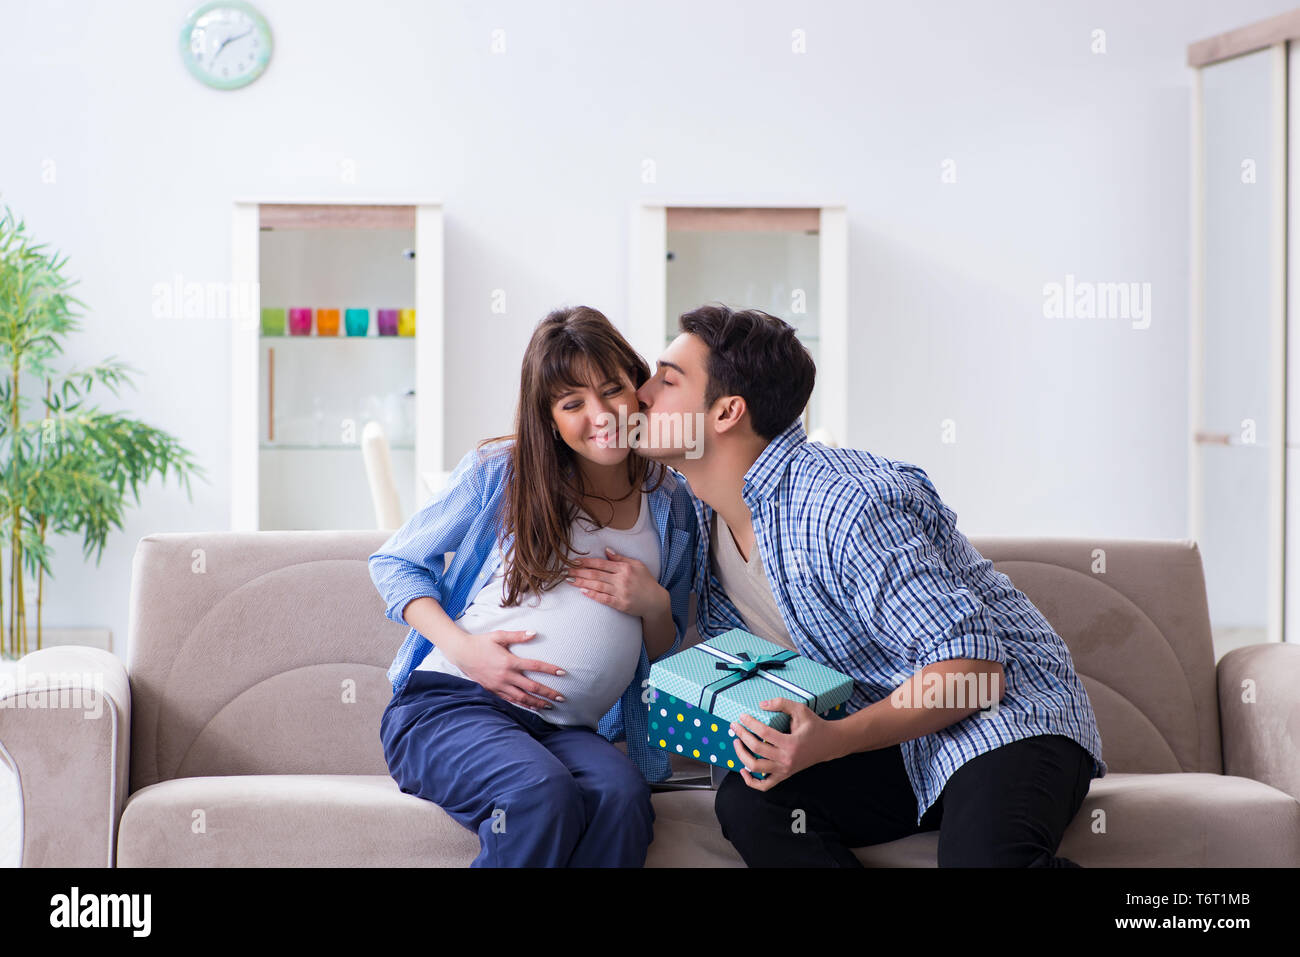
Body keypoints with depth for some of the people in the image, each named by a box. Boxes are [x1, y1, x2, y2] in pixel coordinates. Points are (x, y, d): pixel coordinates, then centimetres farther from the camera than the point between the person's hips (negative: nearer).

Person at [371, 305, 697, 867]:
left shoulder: (670, 503, 14)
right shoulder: (500, 471, 6)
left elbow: (665, 654, 24)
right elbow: (394, 563, 11)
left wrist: (653, 605, -2)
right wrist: (463, 648, -7)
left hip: (569, 729, 2)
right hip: (450, 702, -2)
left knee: (621, 795, -35)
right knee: (540, 793, -36)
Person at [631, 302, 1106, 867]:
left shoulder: (845, 505, -23)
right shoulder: (702, 520, 4)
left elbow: (971, 669, -24)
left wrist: (833, 740, -34)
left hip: (1008, 718, -8)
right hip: (891, 740, 8)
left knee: (984, 859, -39)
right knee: (748, 803, -21)